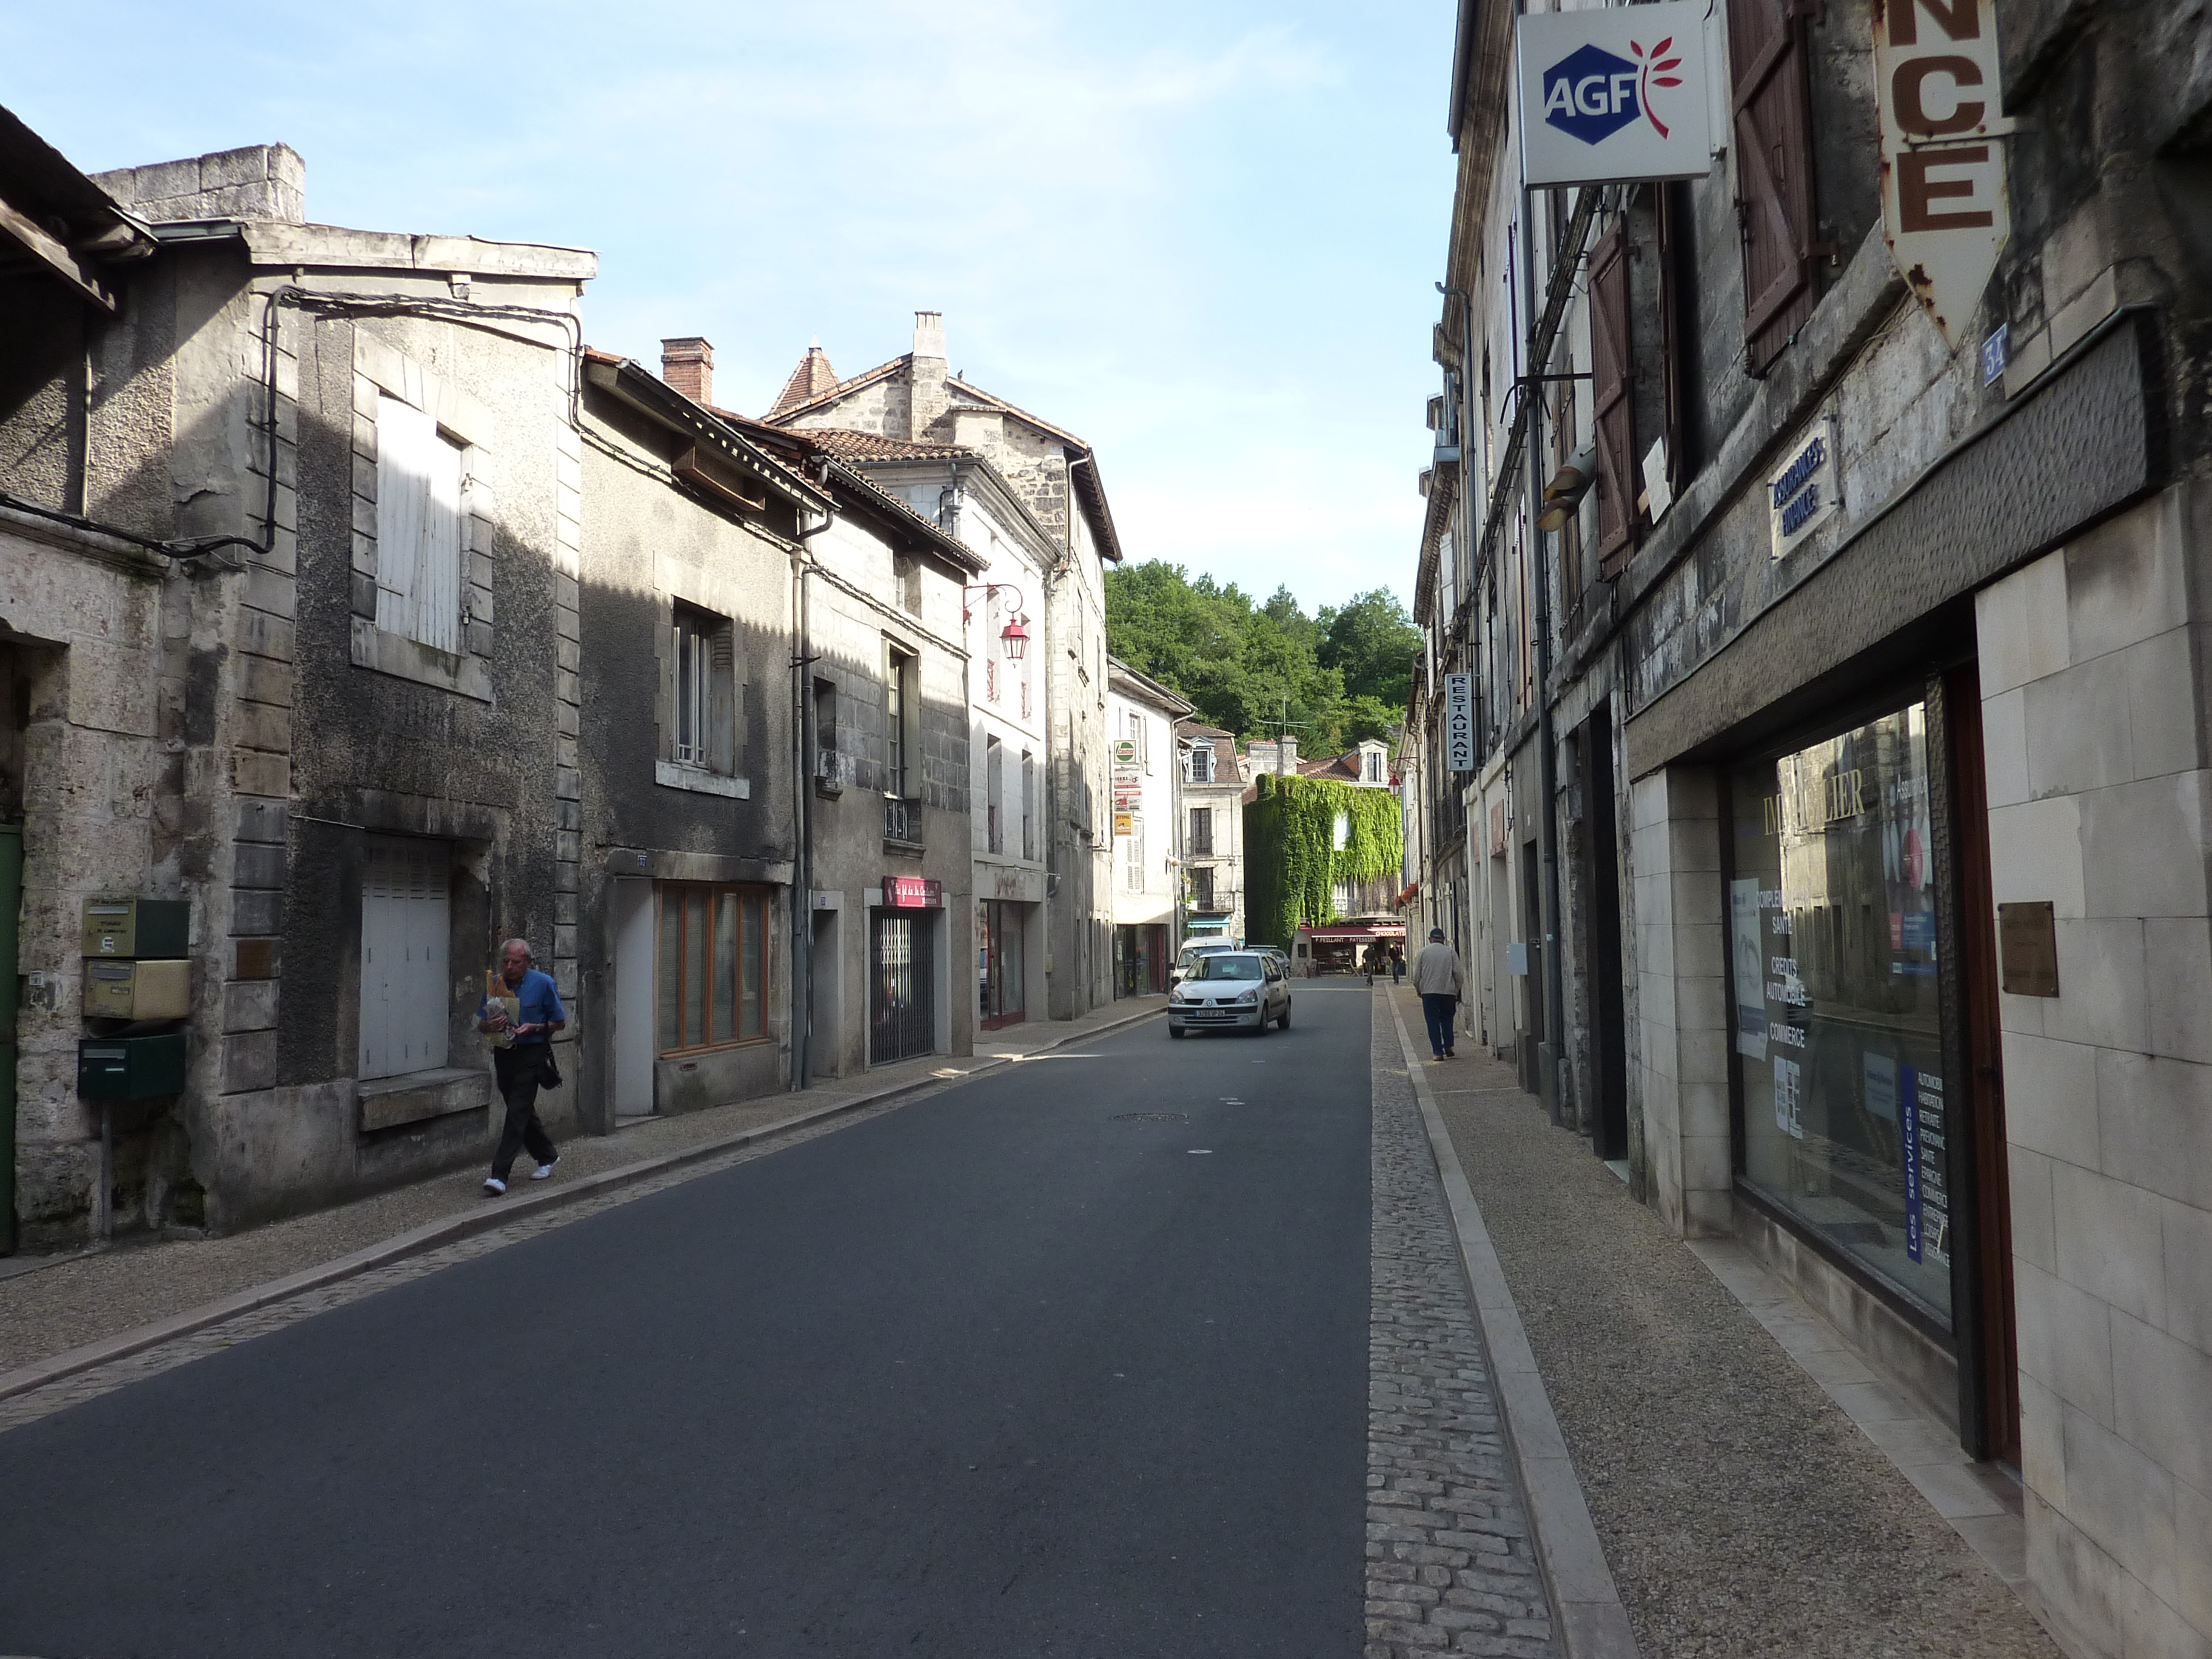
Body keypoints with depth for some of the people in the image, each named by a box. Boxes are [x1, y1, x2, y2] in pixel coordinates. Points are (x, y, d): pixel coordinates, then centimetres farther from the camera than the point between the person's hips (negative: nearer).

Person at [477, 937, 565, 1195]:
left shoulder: (544, 983, -6)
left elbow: (559, 1022, 0)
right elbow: (481, 1025, 10)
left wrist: (534, 1028, -17)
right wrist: (490, 1026, -14)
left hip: (531, 1055, -5)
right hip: (503, 1055, 5)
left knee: (518, 1112, -12)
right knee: (522, 1111, 15)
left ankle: (499, 1174, -15)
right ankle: (547, 1157, 35)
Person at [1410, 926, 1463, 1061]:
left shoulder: (1423, 952, 2)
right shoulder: (1451, 952, 2)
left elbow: (1417, 975, 2)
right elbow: (1458, 973, 0)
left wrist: (1418, 990, 18)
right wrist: (1457, 990, 13)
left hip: (1429, 993, -1)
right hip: (1448, 992, 1)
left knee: (1433, 1022, 2)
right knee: (1447, 1020, 16)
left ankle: (1437, 1052, -1)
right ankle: (1448, 1047, 10)